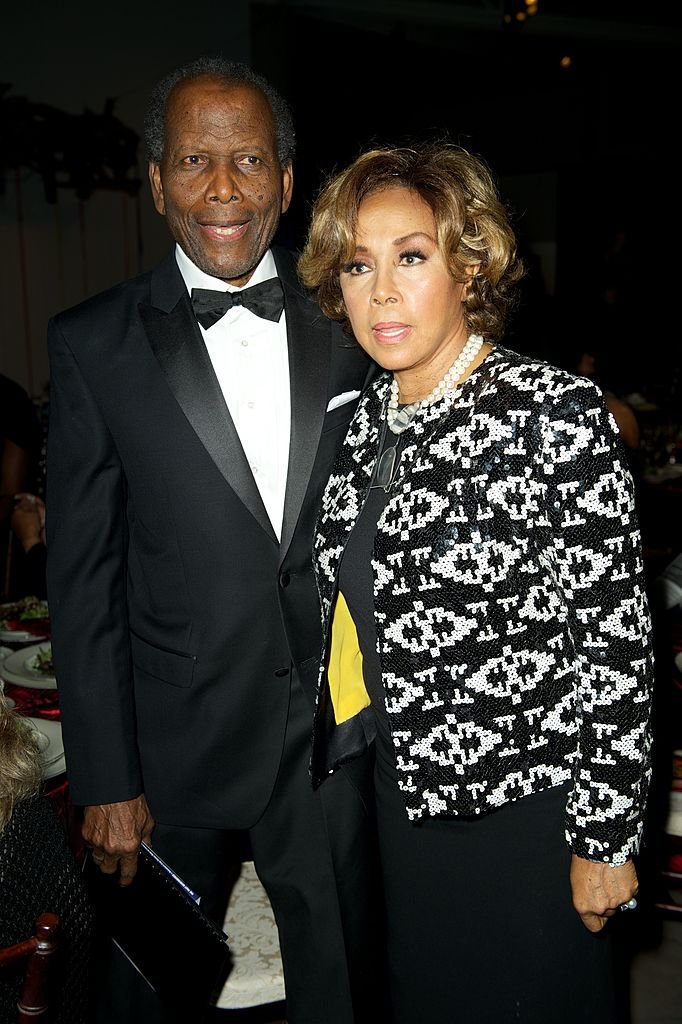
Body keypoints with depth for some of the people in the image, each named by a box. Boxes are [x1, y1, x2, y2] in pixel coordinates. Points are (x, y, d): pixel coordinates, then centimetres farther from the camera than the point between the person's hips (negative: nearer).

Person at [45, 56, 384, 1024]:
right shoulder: (94, 344, -6)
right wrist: (106, 780, -6)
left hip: (335, 734, 2)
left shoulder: (348, 324, 0)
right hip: (175, 747, -1)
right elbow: (83, 578, -6)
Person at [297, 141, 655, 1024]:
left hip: (516, 807, -6)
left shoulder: (555, 414, -17)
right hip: (389, 793, 6)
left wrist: (605, 837, -13)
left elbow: (615, 638, -15)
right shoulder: (365, 420, 3)